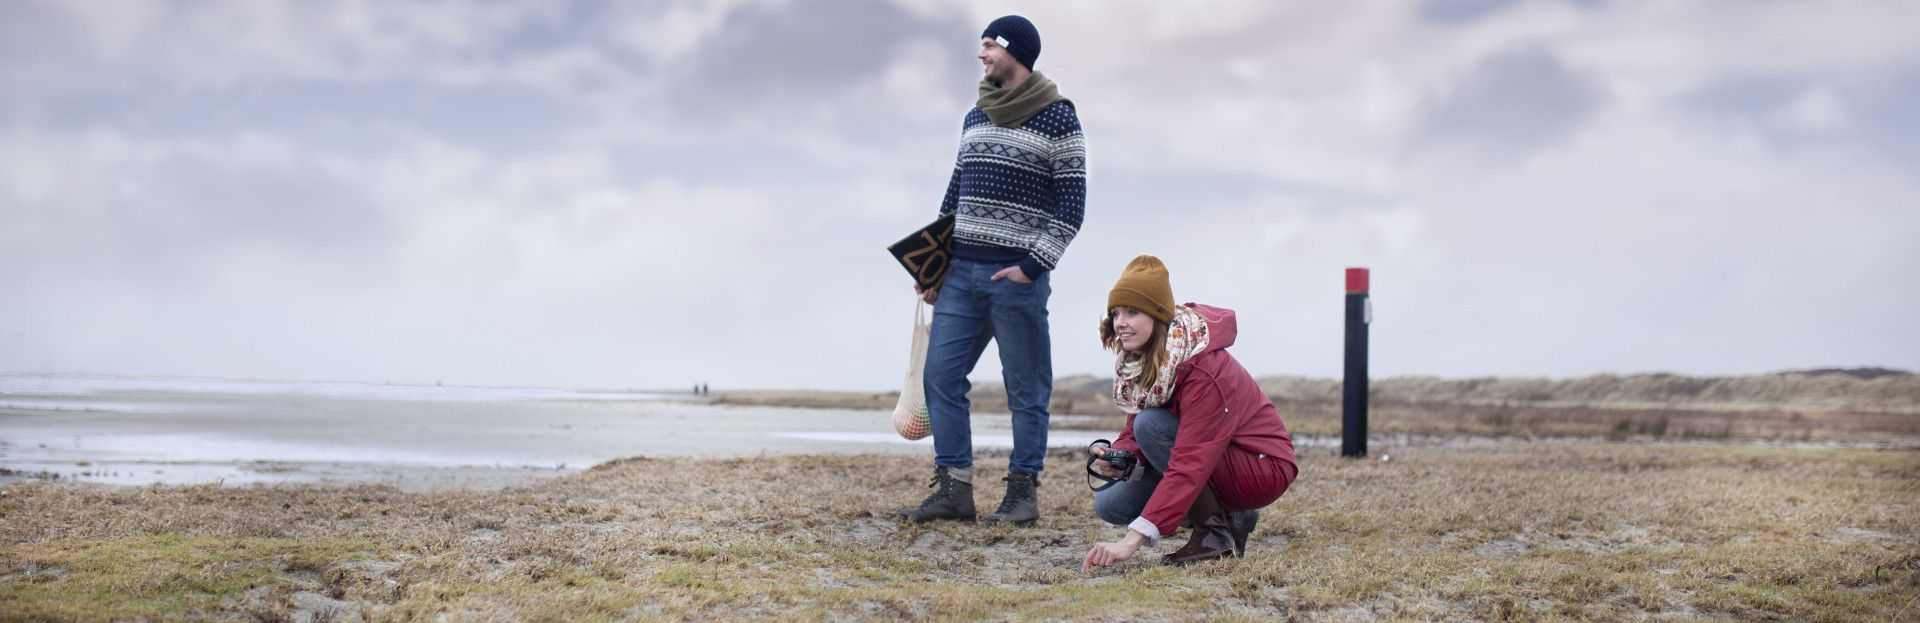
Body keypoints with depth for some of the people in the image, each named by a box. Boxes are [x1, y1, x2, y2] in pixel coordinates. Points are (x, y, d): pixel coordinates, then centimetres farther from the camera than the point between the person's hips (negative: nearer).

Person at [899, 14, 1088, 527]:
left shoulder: (1057, 119, -4)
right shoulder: (975, 118, 16)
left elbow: (1071, 205, -7)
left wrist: (1032, 267, -14)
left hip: (1018, 277, -6)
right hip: (961, 273, 6)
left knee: (1026, 389, 0)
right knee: (941, 377, 0)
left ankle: (1022, 492, 8)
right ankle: (953, 490, 5)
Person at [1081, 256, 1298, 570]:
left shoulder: (1204, 370, -30)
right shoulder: (1136, 360, -4)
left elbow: (1190, 467, -37)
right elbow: (1133, 431, 4)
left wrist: (1131, 541, -44)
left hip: (1265, 468, -9)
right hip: (1214, 458, 9)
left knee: (1151, 425, -28)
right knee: (1110, 505, -4)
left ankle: (1216, 535, -16)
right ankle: (1230, 515, 12)